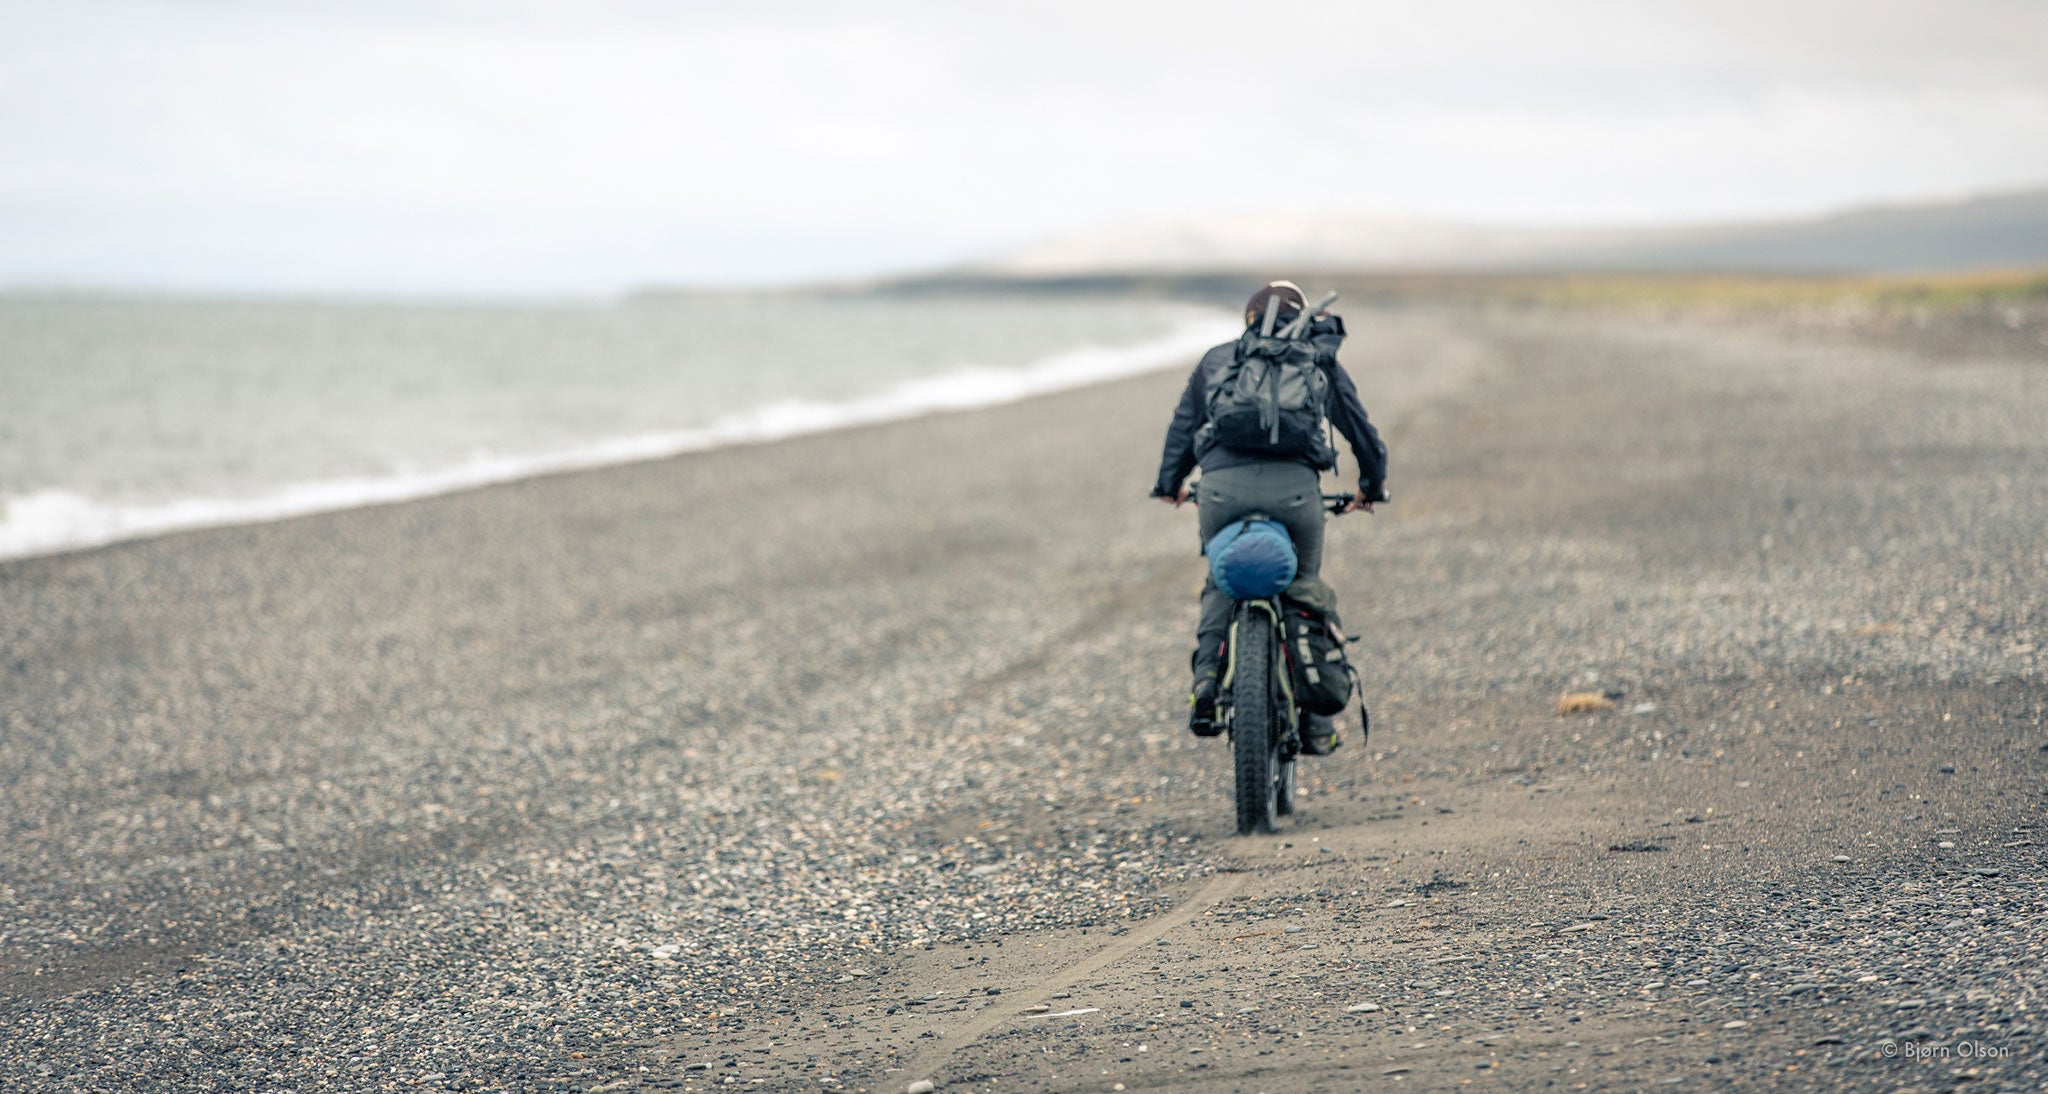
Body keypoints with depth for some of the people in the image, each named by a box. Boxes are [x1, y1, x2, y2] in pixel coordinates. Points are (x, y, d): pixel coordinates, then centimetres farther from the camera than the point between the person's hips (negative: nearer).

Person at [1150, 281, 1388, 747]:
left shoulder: (1216, 359, 27)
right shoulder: (1320, 360, 25)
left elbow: (1183, 425, 35)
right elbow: (1360, 427, 32)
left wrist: (1170, 484, 52)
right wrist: (1372, 486, 49)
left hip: (1223, 485, 1)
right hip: (1294, 485, -1)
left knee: (1220, 585, 26)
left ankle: (1205, 681, 3)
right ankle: (1316, 723, 17)